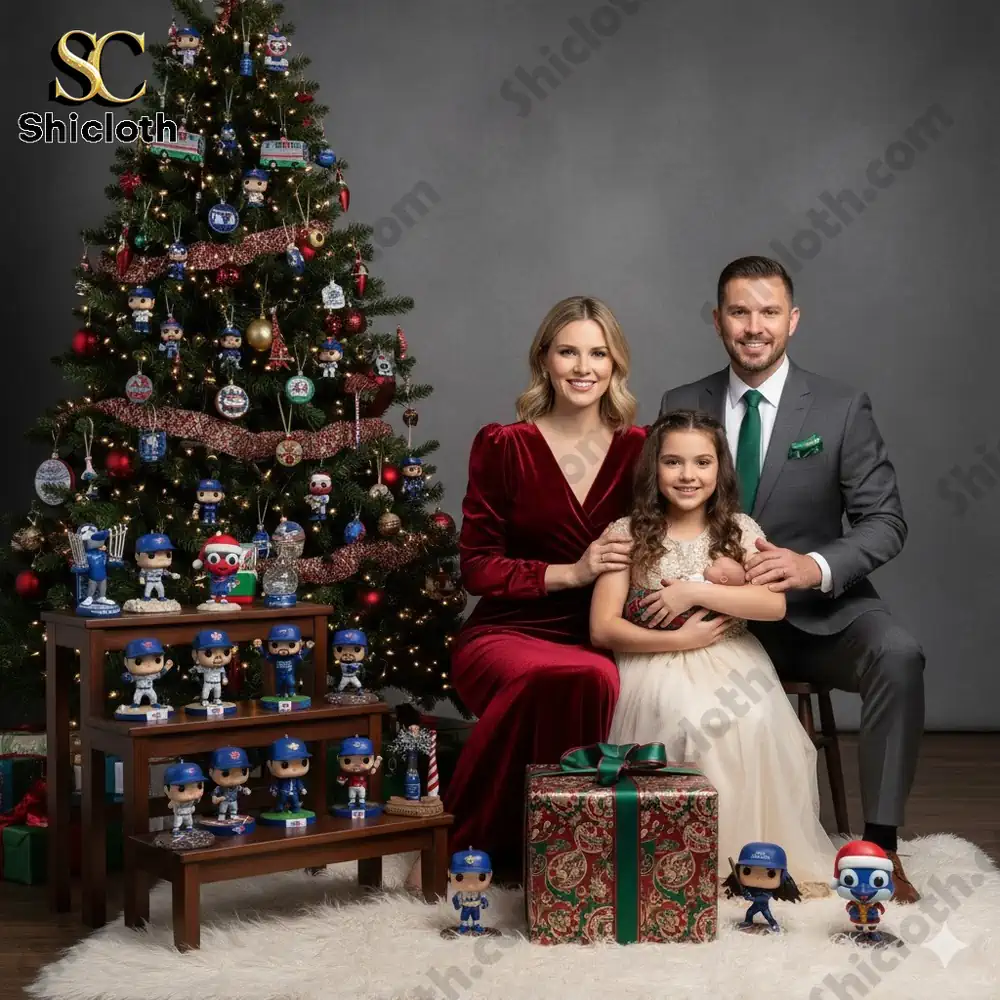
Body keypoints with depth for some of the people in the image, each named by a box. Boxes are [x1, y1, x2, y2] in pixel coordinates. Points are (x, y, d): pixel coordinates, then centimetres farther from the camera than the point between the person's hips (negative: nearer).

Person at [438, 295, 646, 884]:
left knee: (602, 680, -38)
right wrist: (571, 573, -12)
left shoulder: (641, 449, 9)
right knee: (582, 677, -38)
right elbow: (477, 568, 0)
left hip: (600, 641, 2)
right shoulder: (503, 447, 3)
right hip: (506, 636, -2)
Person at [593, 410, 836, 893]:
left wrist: (694, 591, -14)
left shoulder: (740, 530, 8)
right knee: (685, 716, -34)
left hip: (731, 661, 2)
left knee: (755, 721, -31)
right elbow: (603, 629, -4)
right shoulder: (627, 534, 3)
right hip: (656, 664, -1)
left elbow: (774, 604, -8)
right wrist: (682, 639, -13)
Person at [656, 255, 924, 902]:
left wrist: (816, 566, -23)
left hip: (818, 611, -1)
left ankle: (880, 845, -20)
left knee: (898, 655, -31)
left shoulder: (843, 409, -1)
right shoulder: (681, 406, 5)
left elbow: (885, 522, -3)